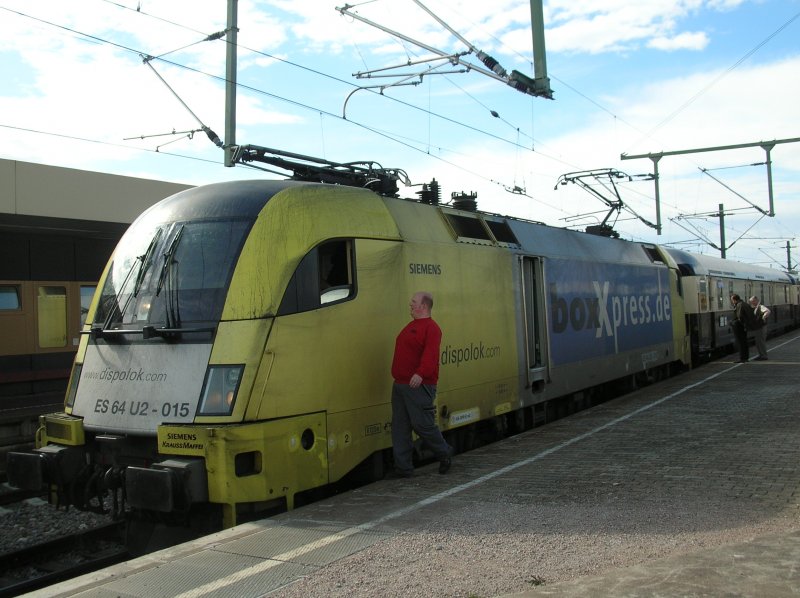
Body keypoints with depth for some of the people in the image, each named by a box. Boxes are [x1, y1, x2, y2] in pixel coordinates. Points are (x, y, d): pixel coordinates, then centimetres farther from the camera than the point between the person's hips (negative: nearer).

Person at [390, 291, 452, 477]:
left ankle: (444, 453, 22)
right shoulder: (411, 326, 19)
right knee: (399, 427, 8)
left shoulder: (431, 328, -12)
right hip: (399, 385, 10)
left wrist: (420, 373, -41)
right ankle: (403, 467, 14)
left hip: (419, 385, -10)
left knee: (422, 424, -3)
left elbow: (430, 354, -27)